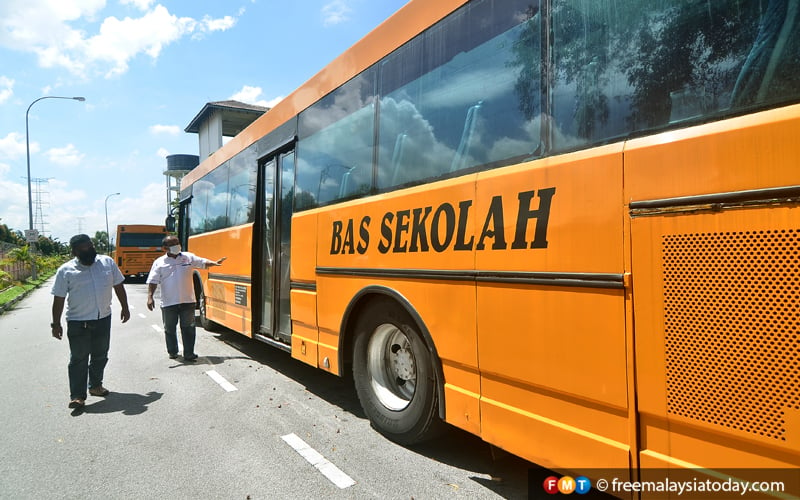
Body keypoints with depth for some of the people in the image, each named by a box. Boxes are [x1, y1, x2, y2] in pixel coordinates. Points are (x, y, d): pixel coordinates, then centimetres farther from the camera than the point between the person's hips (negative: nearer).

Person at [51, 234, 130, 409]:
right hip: (78, 322, -3)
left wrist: (125, 308, 9)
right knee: (78, 359, -1)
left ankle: (95, 385, 33)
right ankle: (77, 396, 6)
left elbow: (118, 286, 9)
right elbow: (58, 299, -3)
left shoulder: (108, 262, 1)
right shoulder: (66, 270, -5)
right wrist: (56, 324, -5)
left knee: (100, 356, 15)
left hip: (103, 319, 3)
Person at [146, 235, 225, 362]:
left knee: (188, 328, 1)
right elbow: (153, 281, -1)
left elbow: (203, 262, 6)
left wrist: (214, 263, -13)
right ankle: (172, 352, 30)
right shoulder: (159, 262, 2)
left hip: (187, 301, 0)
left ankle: (189, 354, 7)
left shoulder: (189, 257, 6)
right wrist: (150, 297, -11)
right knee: (170, 328, 12)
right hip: (168, 303, 0)